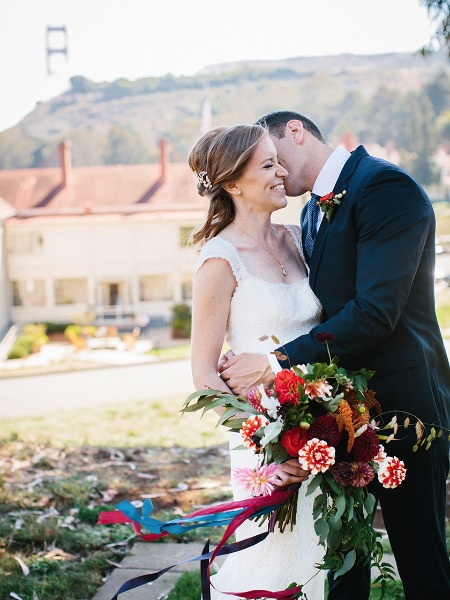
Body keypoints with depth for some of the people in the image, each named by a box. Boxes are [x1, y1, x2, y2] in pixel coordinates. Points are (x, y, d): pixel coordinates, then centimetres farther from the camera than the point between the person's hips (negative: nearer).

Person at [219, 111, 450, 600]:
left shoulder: (386, 187, -15)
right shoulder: (313, 211, 13)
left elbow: (376, 310, -24)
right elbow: (322, 311, 12)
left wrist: (277, 362, -23)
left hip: (401, 403, -8)